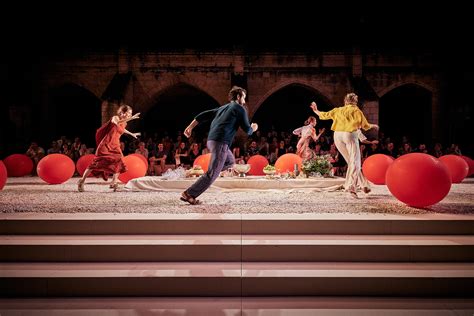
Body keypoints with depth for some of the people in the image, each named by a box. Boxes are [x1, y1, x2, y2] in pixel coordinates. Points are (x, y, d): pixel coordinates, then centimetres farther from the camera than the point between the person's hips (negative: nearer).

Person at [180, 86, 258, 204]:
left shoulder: (223, 108, 25)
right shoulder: (240, 109, 4)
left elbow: (203, 115, 17)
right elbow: (247, 130, 3)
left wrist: (190, 127, 15)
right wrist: (253, 128, 25)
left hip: (211, 140, 8)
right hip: (221, 142, -8)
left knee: (230, 161, 28)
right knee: (212, 174, -6)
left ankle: (209, 173, 8)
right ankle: (188, 194, -7)